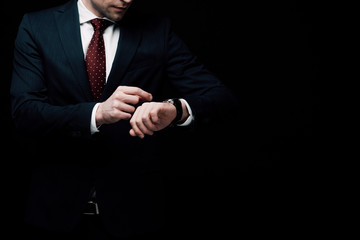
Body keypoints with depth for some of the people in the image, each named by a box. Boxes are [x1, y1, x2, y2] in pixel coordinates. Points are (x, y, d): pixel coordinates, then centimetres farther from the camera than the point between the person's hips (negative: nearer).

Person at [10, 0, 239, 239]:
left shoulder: (158, 31, -3)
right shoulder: (36, 27, -4)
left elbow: (223, 96, -10)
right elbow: (24, 112, -14)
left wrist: (176, 109, -33)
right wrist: (97, 113, -32)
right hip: (58, 204, 0)